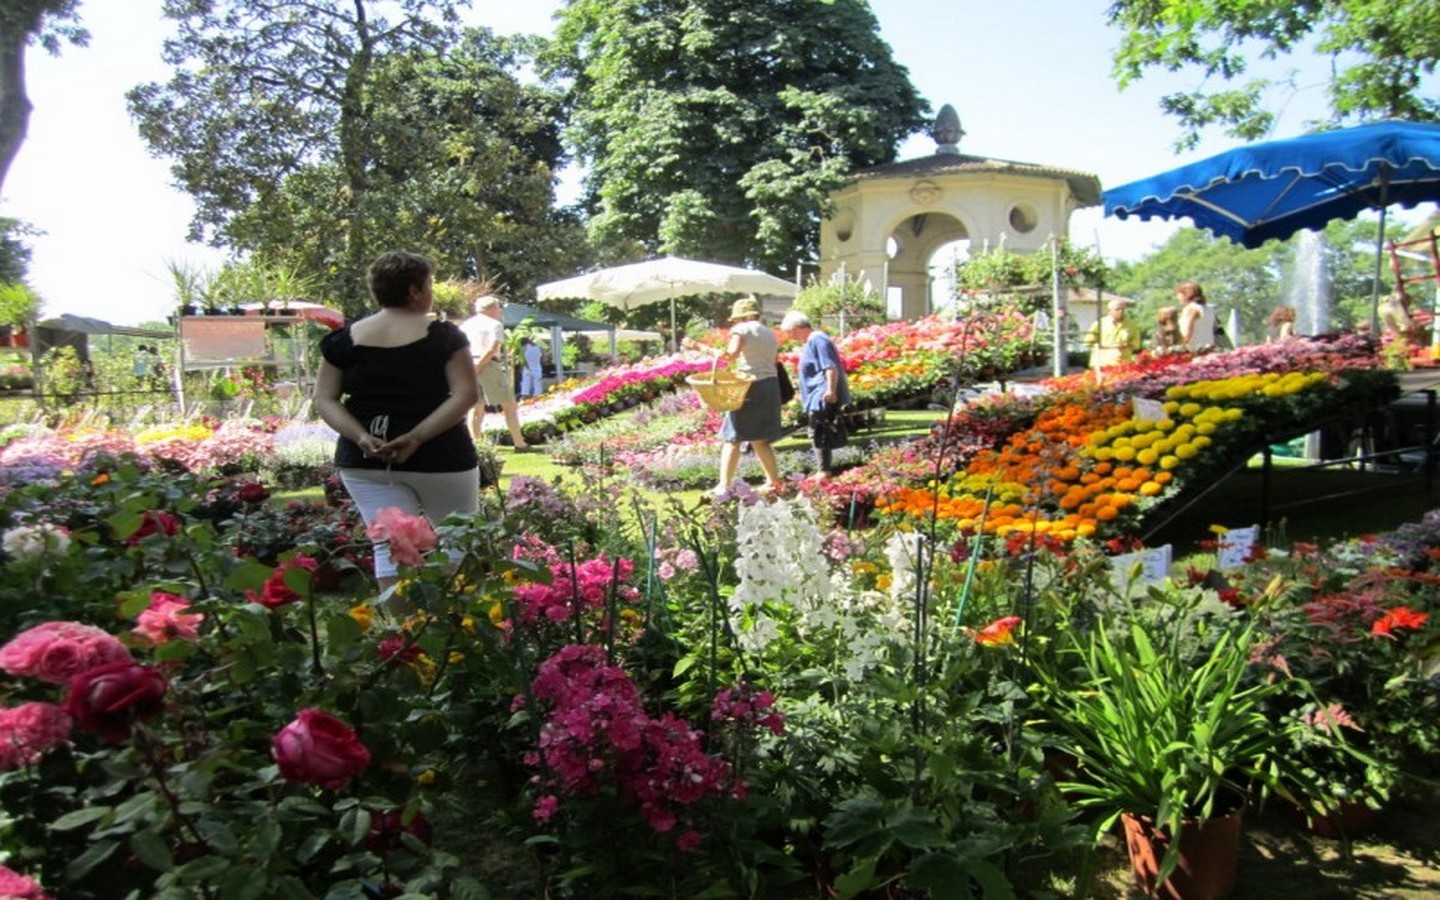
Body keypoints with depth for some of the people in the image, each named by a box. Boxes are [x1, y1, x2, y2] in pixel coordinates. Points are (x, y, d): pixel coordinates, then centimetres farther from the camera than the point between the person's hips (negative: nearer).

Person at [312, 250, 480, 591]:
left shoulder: (345, 339, 4)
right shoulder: (443, 336, -5)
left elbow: (325, 400, 1)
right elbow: (466, 394, -13)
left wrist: (360, 436, -10)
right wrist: (416, 437, -16)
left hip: (365, 462, 3)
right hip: (439, 459, -2)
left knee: (390, 546, 3)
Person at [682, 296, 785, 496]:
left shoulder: (742, 329, -3)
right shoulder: (770, 333, 20)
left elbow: (730, 354, -19)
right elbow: (774, 363, 14)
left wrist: (700, 347, -18)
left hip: (752, 387, -7)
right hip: (771, 386, 7)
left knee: (732, 438, -4)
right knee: (760, 440, 16)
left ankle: (724, 486, -9)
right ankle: (775, 483, 17)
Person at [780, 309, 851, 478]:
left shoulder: (817, 340, -13)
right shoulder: (809, 343, 19)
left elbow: (831, 368, -22)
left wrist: (831, 390, -29)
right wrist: (800, 383, 30)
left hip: (824, 398, -11)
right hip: (818, 399, 11)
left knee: (819, 433, -9)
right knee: (820, 434, 13)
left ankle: (824, 471, -6)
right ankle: (825, 469, 19)